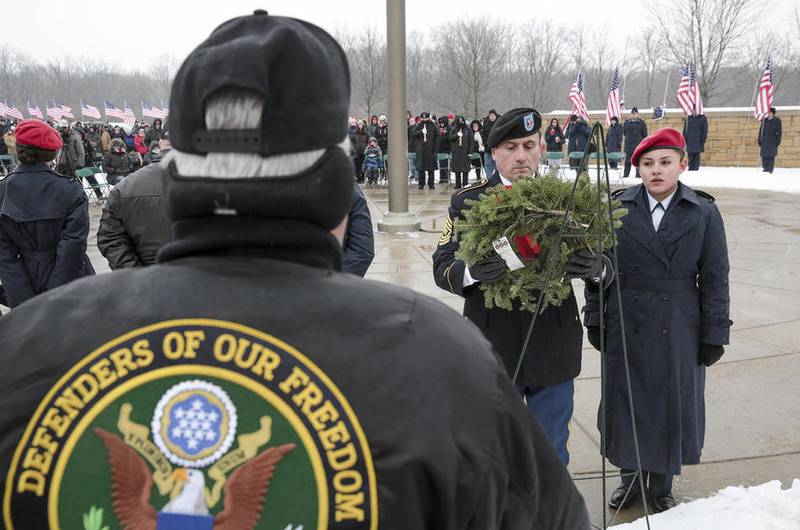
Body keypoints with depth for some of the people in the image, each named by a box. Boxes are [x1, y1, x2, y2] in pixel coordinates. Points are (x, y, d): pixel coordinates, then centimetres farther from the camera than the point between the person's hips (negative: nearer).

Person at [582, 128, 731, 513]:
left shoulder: (704, 213, -3)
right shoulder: (618, 208, -2)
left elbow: (715, 278, 0)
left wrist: (714, 334, -1)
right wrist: (595, 319, 3)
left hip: (679, 332, 0)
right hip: (625, 329, 1)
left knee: (671, 406, 10)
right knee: (626, 405, 11)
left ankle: (661, 486, 30)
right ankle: (630, 477, 32)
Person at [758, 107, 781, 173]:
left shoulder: (777, 120, 0)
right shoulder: (764, 120, 10)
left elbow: (779, 131, -1)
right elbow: (761, 130, 13)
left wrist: (778, 141, -6)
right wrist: (759, 140, 9)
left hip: (772, 141, -3)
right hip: (764, 141, 3)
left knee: (771, 155, -5)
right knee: (764, 155, 1)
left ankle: (770, 169, -1)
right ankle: (765, 168, 8)